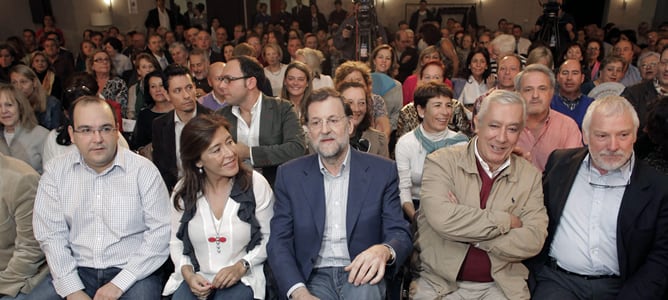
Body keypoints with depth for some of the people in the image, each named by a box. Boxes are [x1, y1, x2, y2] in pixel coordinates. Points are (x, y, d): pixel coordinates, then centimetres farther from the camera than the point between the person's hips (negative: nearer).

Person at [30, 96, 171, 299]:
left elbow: (160, 232, -9)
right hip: (77, 270, 3)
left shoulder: (144, 170, -6)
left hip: (131, 271, -2)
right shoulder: (55, 172, 3)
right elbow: (51, 234, 0)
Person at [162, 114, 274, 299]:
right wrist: (187, 272, -8)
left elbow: (269, 238, -2)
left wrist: (241, 266, -14)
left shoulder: (256, 184, -8)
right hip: (195, 278, 2)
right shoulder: (183, 191, -1)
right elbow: (176, 242, 8)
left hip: (242, 278, -1)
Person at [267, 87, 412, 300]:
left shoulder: (382, 171, 1)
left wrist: (384, 251, -26)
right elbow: (279, 242, 0)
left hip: (360, 274, 0)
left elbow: (401, 234, -1)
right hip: (313, 277, 1)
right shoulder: (290, 175, 3)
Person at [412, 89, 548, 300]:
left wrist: (464, 226, -15)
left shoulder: (530, 175, 4)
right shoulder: (441, 162, -5)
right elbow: (442, 218, -21)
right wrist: (508, 221, -12)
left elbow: (533, 241, -7)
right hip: (439, 282, -2)